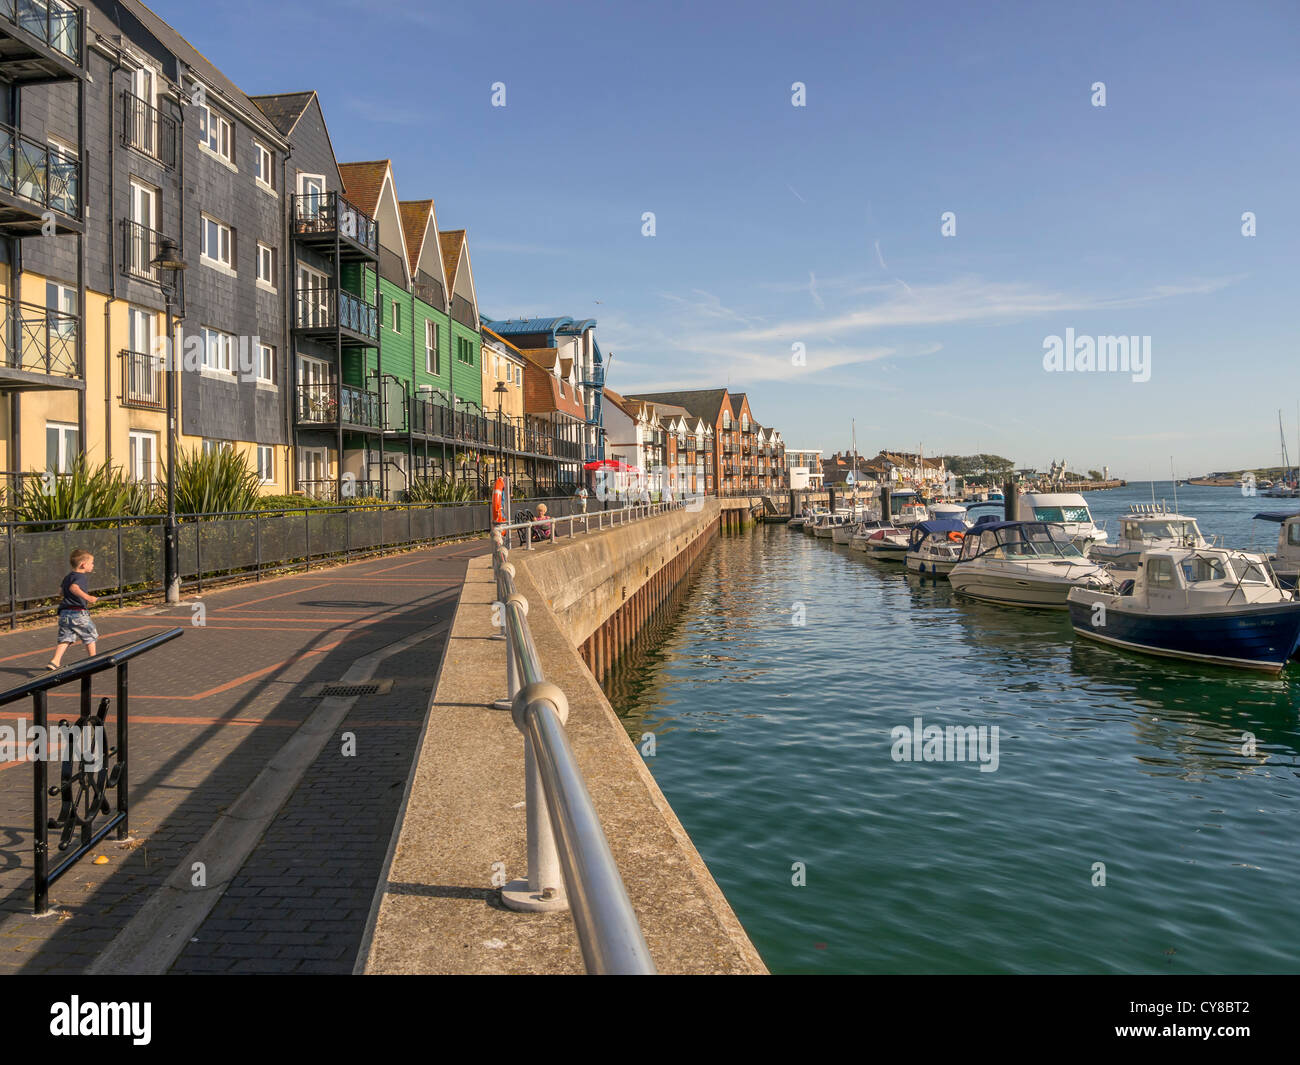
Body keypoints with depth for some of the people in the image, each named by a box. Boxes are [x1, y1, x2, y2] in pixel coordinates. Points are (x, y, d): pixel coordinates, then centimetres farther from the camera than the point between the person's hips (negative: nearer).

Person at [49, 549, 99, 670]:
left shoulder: (68, 577, 17)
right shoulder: (82, 577, -11)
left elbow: (61, 590, 29)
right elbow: (73, 588, -28)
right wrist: (87, 597, -35)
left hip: (64, 613, 7)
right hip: (78, 613, -7)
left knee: (64, 638, 5)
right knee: (90, 636, 10)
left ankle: (55, 661, -12)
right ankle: (93, 660, 19)